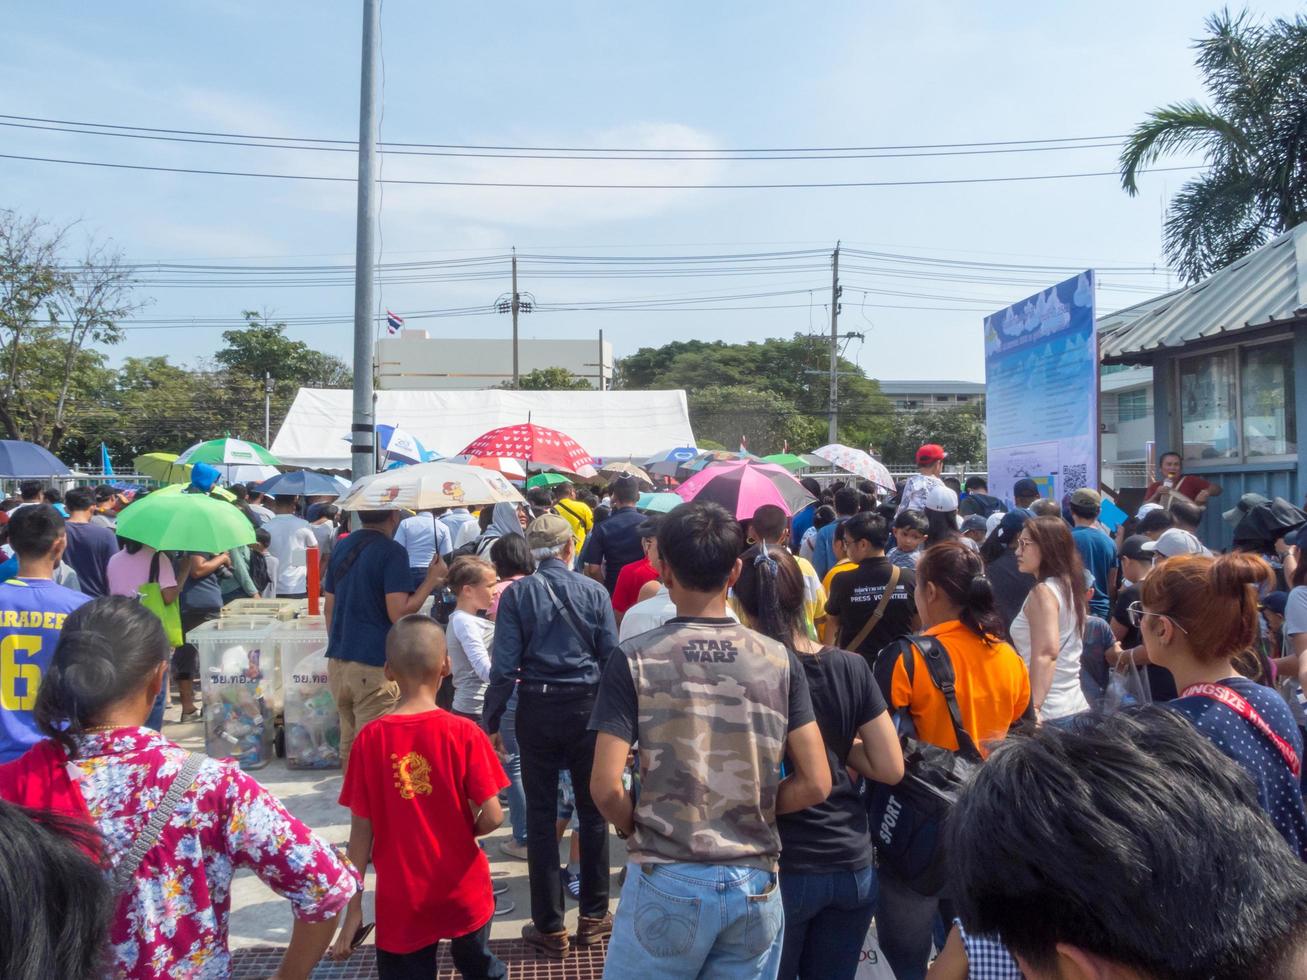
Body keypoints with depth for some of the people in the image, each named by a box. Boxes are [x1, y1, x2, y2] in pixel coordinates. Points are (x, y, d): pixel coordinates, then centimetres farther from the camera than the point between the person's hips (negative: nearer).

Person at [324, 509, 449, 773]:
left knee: (348, 746, 17)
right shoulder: (392, 553, -13)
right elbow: (398, 613, -18)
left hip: (338, 662, 7)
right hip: (374, 667, -7)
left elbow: (328, 608, 17)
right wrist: (432, 579, -9)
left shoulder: (341, 548, 11)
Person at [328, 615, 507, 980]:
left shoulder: (370, 739, -12)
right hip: (462, 890, 0)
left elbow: (361, 829, -9)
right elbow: (492, 817, -15)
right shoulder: (464, 733, -15)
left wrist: (354, 906, 0)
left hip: (402, 900, 0)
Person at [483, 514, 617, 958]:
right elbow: (611, 658, -4)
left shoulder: (516, 594, -5)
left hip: (536, 709, 0)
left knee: (541, 815, 10)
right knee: (593, 811, 15)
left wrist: (492, 722, -1)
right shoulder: (594, 591, -4)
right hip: (587, 707, 0)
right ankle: (593, 916, 25)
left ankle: (550, 928, 17)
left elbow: (505, 666, -9)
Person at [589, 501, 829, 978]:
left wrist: (637, 830, 5)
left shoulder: (634, 659, -10)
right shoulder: (779, 659, -3)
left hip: (667, 882, -2)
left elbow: (606, 787, -14)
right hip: (756, 883, 3)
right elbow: (815, 784, -3)